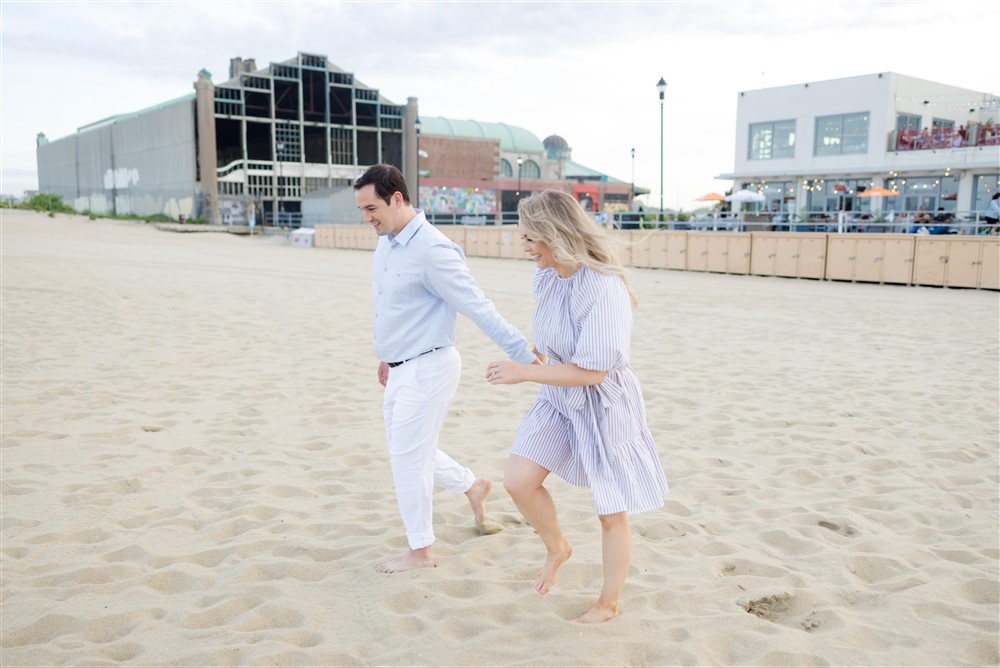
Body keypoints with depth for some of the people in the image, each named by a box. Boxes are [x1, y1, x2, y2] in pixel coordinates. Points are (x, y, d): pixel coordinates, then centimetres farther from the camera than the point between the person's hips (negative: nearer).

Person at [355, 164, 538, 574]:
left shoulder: (432, 250, -22)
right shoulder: (385, 244, 7)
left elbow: (477, 307, -24)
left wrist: (525, 355, -24)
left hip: (428, 367, -9)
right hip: (402, 368, 9)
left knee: (408, 457, -1)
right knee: (408, 450, 18)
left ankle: (420, 552, 17)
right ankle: (473, 487, 40)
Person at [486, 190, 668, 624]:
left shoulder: (603, 289, -28)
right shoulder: (546, 277, -4)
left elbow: (592, 371, -28)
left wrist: (524, 373, -24)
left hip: (603, 404, -7)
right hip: (558, 398, 7)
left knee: (612, 515, 9)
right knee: (518, 481, -3)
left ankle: (608, 605, 30)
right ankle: (556, 548, 26)